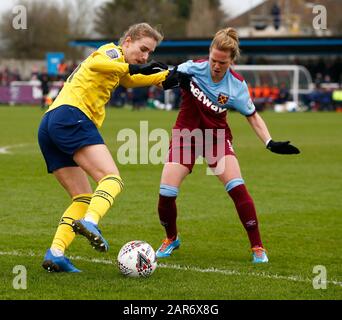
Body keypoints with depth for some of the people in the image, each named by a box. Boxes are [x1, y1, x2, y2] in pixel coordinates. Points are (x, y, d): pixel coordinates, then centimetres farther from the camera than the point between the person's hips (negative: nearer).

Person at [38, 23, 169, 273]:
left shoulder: (118, 70, 34)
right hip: (71, 116, -10)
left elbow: (129, 80, 53)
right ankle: (90, 222, -49)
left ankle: (55, 254, -5)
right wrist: (133, 68, -21)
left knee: (84, 198, 10)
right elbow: (95, 64, -17)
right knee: (112, 179, -23)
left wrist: (169, 75, 48)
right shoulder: (112, 51, 6)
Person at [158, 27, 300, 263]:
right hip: (185, 135, 0)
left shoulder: (237, 85, -14)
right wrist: (172, 78, -27)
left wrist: (270, 143, -15)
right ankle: (171, 239, 21)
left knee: (237, 188, -20)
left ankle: (257, 247, -7)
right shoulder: (193, 68, -16)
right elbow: (166, 78, -2)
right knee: (166, 193, -10)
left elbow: (252, 116, -2)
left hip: (217, 137, 0)